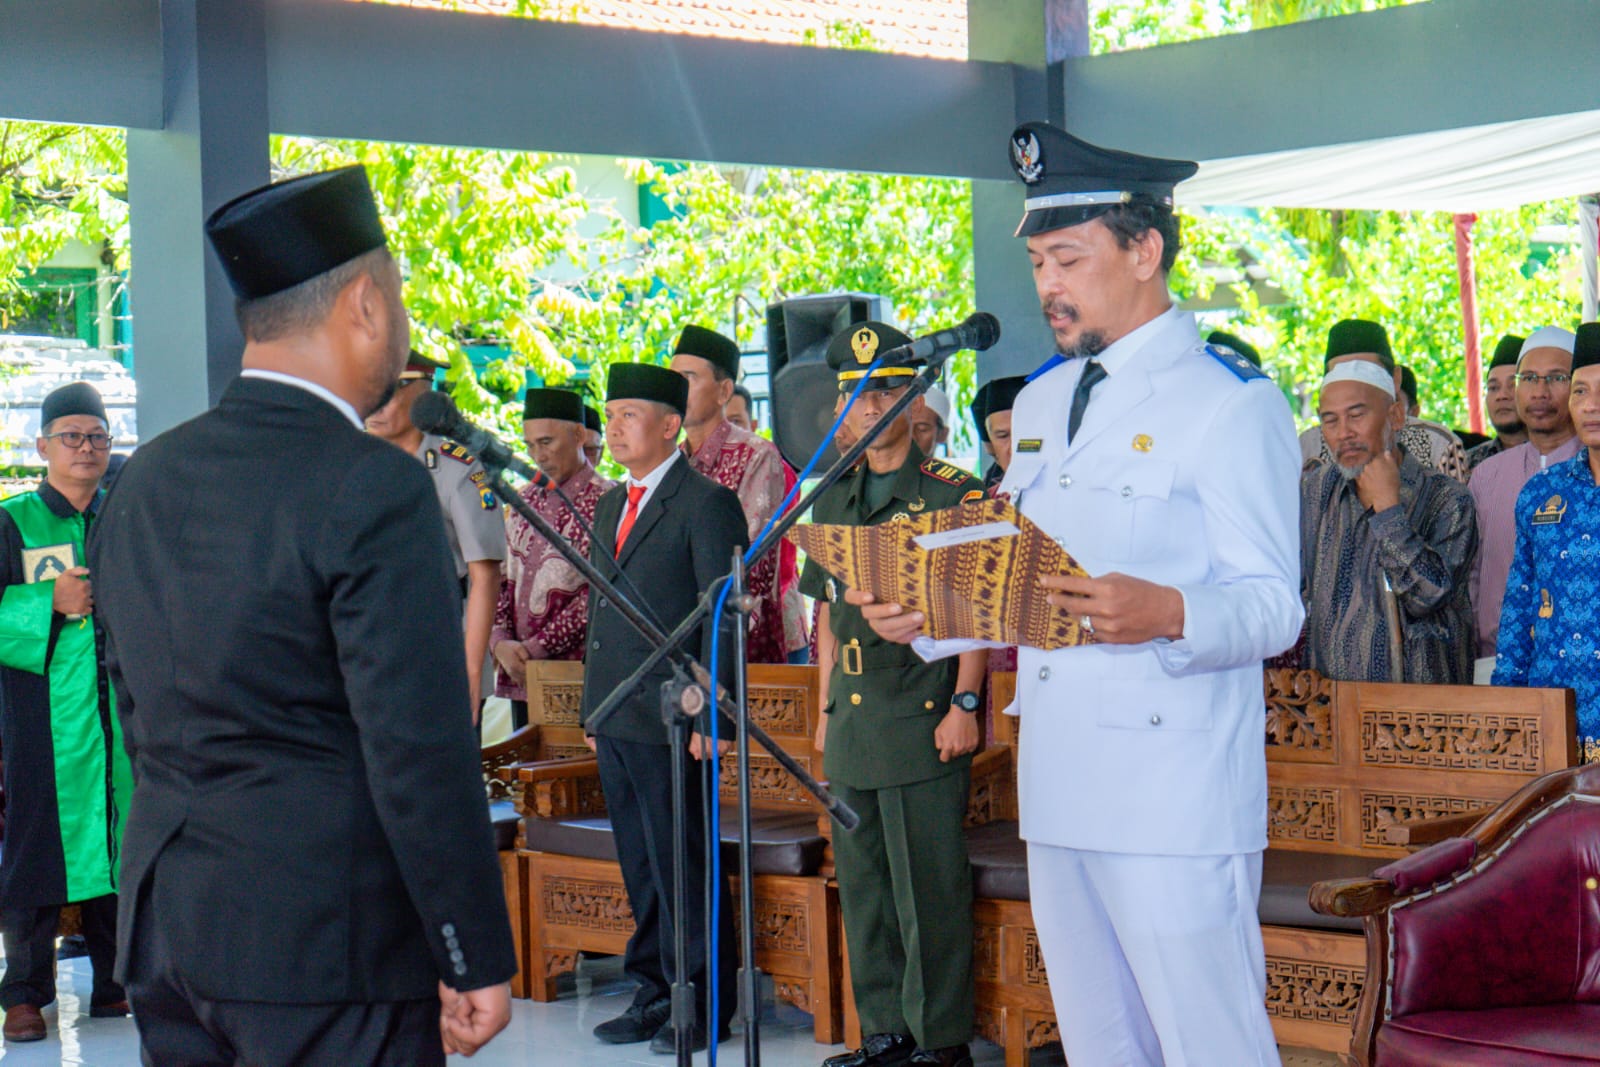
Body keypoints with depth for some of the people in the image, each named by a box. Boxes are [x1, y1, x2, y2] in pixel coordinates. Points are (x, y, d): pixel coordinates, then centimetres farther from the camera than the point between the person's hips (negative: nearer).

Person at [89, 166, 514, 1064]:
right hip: (327, 946, -8)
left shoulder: (145, 481, 9)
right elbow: (423, 754, -18)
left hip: (164, 930, 8)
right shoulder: (375, 490, -15)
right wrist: (478, 959, -11)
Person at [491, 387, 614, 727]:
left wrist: (534, 647, -14)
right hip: (518, 674, 6)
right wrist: (500, 642, -4)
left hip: (576, 676, -6)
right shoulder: (525, 500, 14)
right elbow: (502, 578, 13)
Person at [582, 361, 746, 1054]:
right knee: (641, 867, 13)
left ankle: (705, 1007, 5)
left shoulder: (707, 503, -7)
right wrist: (593, 707, 18)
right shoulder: (609, 507, 18)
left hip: (671, 718, -8)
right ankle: (653, 995, 21)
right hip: (615, 719, 8)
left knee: (683, 866, -3)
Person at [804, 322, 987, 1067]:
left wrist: (964, 705, -13)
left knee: (929, 887, -4)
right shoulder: (833, 501, 14)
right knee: (863, 885, 10)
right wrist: (826, 710, 16)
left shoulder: (953, 494, -4)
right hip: (852, 726, 7)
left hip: (924, 723, -6)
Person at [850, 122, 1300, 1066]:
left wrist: (1166, 615, -32)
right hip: (1059, 788, 8)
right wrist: (930, 619, 5)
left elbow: (1273, 608, -13)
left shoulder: (1231, 404, -6)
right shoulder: (1041, 402, 18)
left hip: (1176, 799, -7)